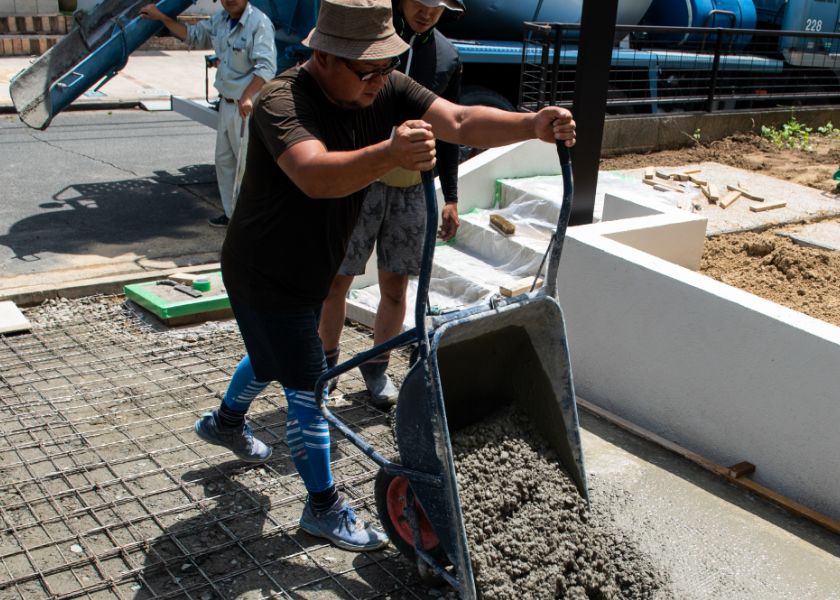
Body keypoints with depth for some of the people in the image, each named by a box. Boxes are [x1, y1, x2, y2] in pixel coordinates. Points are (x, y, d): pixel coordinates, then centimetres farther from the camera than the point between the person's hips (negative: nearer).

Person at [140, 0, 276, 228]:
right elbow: (193, 35, 25)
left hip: (249, 107, -9)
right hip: (226, 104, 9)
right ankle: (232, 213, 29)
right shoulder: (219, 20, 9)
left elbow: (266, 66, -27)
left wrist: (247, 96, -37)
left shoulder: (259, 23, -18)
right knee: (224, 159, 16)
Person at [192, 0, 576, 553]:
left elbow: (460, 122, -24)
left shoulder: (384, 89, -12)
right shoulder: (282, 102, -32)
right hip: (265, 274, -8)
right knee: (308, 387, -1)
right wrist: (391, 153, -69)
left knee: (276, 357, 30)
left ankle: (226, 421, 59)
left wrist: (531, 125, -41)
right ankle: (323, 506, 20)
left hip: (309, 269, 8)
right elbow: (315, 176, -52)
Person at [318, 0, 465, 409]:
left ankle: (377, 367, 28)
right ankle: (327, 360, 30)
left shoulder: (447, 57, 4)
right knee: (336, 281, 7)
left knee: (395, 287, 9)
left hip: (412, 189, 3)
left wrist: (450, 198, 9)